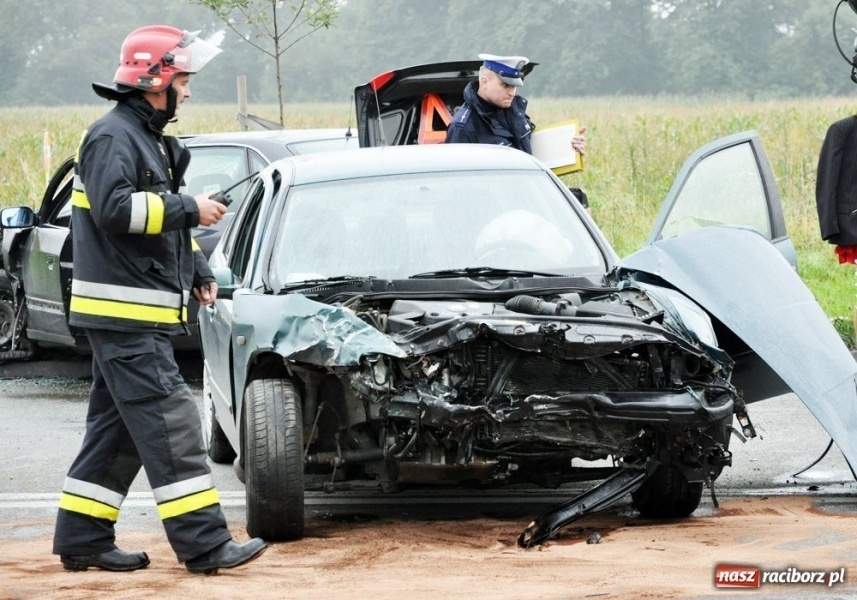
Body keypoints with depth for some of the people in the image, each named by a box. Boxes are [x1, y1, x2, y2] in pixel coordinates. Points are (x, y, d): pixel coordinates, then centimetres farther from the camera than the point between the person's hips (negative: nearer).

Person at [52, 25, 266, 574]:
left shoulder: (151, 139, 21)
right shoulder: (113, 137, -12)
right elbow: (115, 209, -25)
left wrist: (199, 272, 16)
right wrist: (189, 209, -19)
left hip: (141, 316, 11)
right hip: (122, 313, -11)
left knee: (119, 427, 12)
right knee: (171, 424, -12)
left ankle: (83, 539, 16)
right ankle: (205, 544, -14)